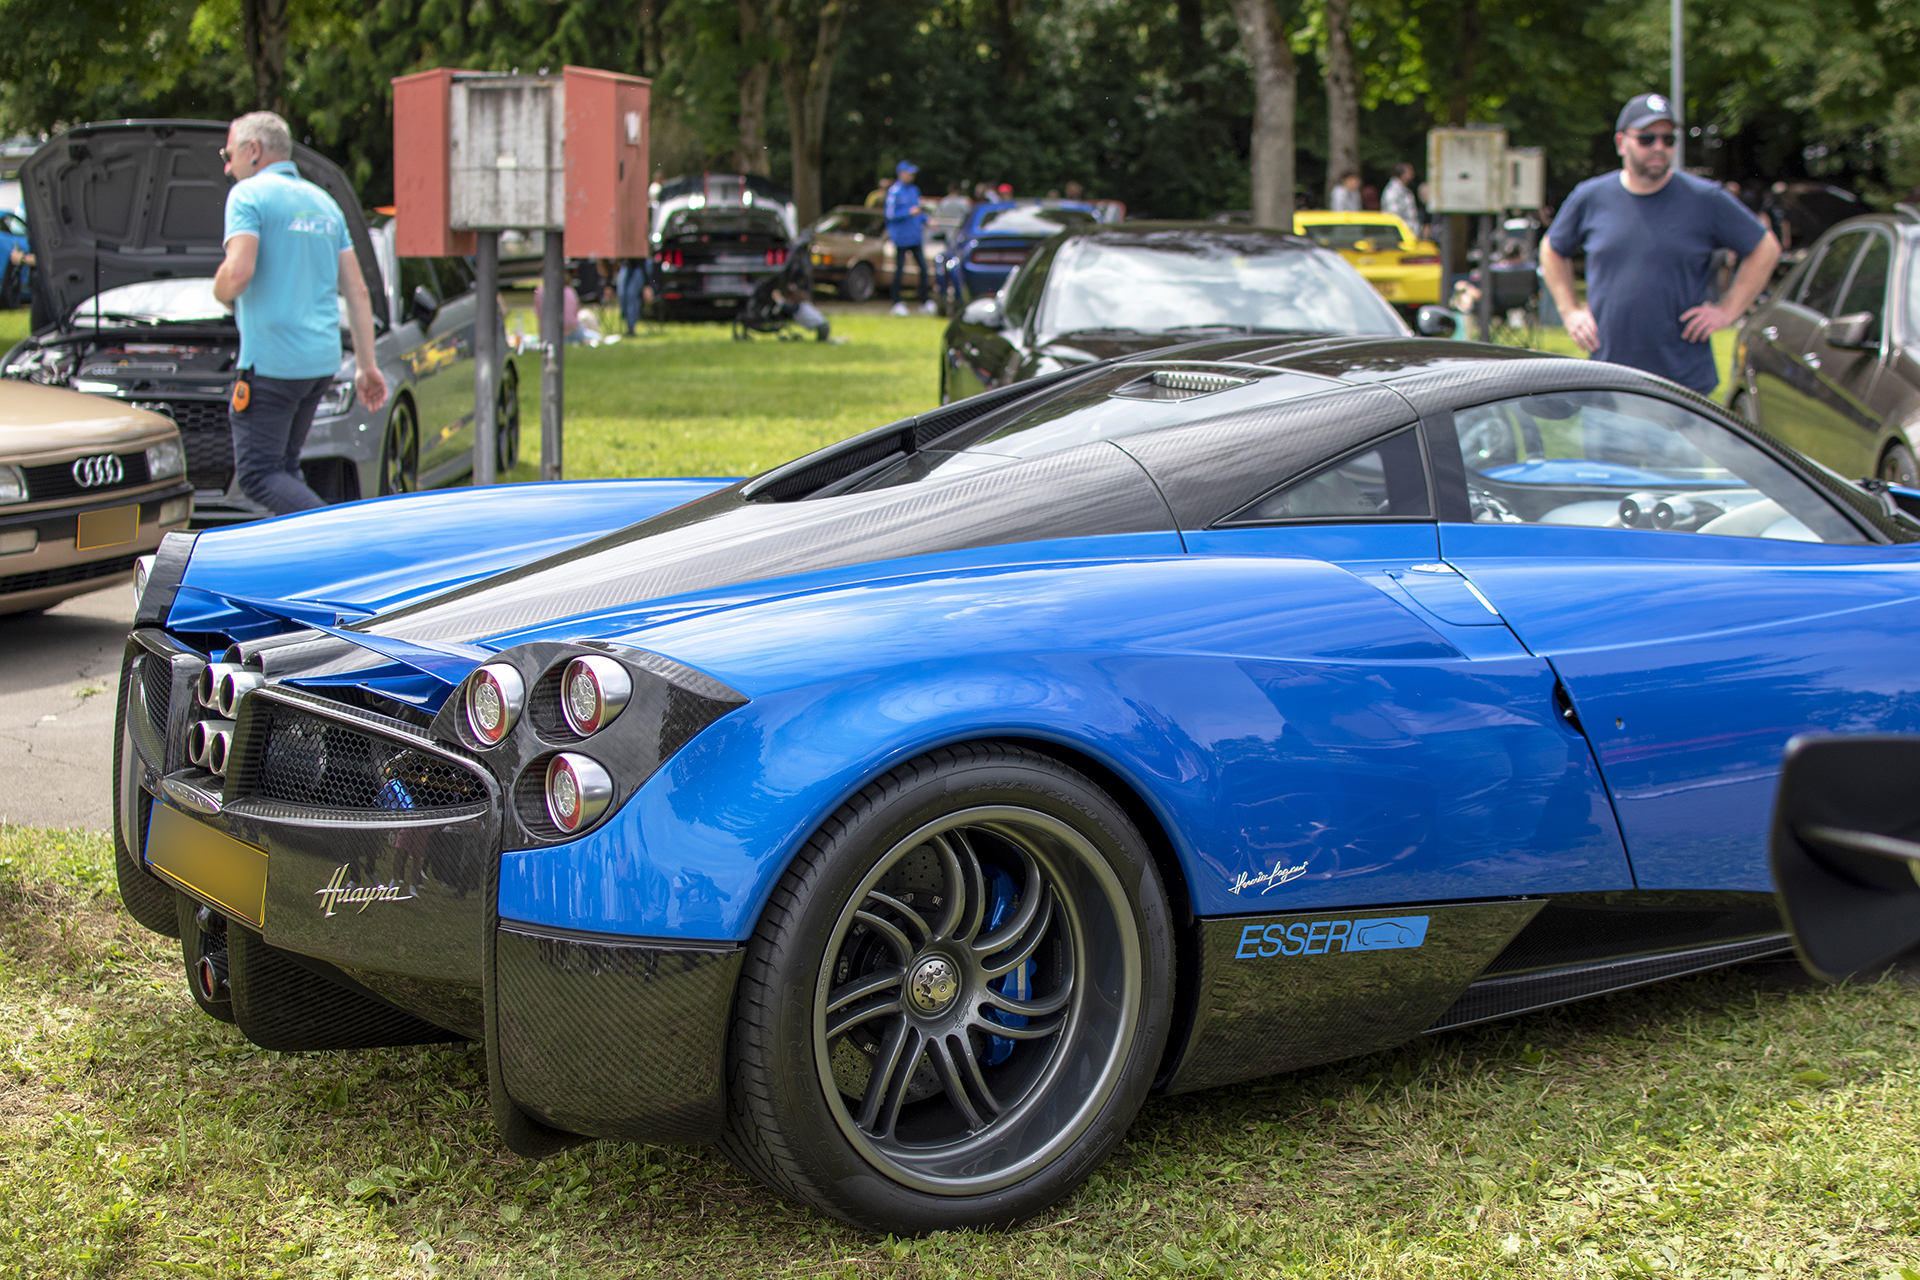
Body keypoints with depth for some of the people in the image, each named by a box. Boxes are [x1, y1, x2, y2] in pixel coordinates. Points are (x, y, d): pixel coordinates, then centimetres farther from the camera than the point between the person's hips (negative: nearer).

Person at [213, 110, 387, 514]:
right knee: (284, 466, 17)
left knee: (258, 472, -5)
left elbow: (238, 273, -21)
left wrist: (222, 293, 3)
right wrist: (366, 365, 14)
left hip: (270, 362, -8)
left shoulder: (248, 195, -7)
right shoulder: (323, 202, 17)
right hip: (322, 360, 8)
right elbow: (356, 289, 13)